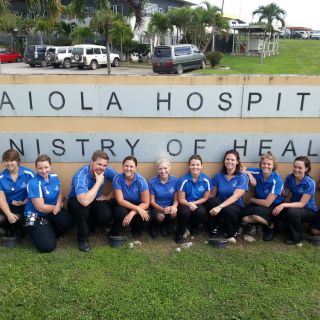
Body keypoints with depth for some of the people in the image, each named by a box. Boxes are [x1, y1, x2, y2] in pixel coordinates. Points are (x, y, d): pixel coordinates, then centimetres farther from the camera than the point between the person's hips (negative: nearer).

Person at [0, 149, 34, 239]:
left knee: (17, 218, -31)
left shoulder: (28, 173, -7)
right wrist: (9, 214, -19)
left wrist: (24, 202, -15)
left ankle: (18, 229, 7)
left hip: (24, 205, -3)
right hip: (8, 206, 3)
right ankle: (9, 230, 13)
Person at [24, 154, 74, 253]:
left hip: (52, 212, 6)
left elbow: (59, 194, 8)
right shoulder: (34, 183, -23)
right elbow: (40, 208, -21)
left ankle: (50, 232, 7)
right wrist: (56, 207, -6)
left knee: (68, 221, -23)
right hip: (35, 216, -6)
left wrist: (58, 205, -14)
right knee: (48, 246, -19)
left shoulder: (54, 177, -3)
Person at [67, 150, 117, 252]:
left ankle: (90, 224, 11)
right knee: (82, 206, -39)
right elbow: (85, 201, -48)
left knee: (106, 216, -27)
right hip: (77, 200, -3)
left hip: (96, 199, 4)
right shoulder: (80, 176, -33)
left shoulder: (106, 170, -17)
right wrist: (99, 181, -40)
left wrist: (109, 196, -12)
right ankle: (82, 238, -13)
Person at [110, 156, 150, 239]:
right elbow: (120, 200, -19)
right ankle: (116, 234, -3)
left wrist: (132, 213, -31)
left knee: (143, 218, -29)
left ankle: (136, 230, 9)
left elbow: (146, 203, -17)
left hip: (138, 205, 1)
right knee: (121, 212, -34)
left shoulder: (141, 180, -20)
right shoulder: (117, 179, -19)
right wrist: (137, 209, -31)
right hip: (123, 206, -1)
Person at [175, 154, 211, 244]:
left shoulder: (206, 179, -10)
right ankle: (180, 233, -5)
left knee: (201, 212, -31)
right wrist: (189, 204, -27)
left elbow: (205, 198, -2)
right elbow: (181, 199, -8)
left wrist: (194, 203, -15)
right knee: (184, 212, -34)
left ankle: (194, 227, 6)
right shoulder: (183, 180, -14)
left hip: (199, 204, 2)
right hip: (186, 203, -2)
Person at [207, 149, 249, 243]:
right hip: (220, 205, 2)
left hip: (236, 207, -2)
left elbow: (235, 197, -20)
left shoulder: (242, 177, -7)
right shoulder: (218, 176, 4)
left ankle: (232, 233, -4)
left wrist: (220, 207, -33)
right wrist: (215, 205, -17)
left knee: (228, 210, -38)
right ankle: (213, 230, -12)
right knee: (212, 201, -31)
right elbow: (212, 195, 5)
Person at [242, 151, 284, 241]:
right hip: (260, 203, 5)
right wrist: (249, 174, -17)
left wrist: (251, 199, -9)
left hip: (274, 206, -5)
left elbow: (267, 203, -23)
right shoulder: (257, 172, -11)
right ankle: (264, 221, 7)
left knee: (255, 214, -33)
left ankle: (271, 226, -2)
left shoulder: (277, 180, -22)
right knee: (245, 218, -22)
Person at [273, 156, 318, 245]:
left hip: (309, 211, -4)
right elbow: (286, 194, 3)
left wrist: (283, 205, -38)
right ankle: (297, 225, 16)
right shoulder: (289, 178, -9)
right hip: (294, 207, 5)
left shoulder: (310, 183, -25)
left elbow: (302, 204, -26)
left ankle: (296, 238, -11)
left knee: (292, 211, -36)